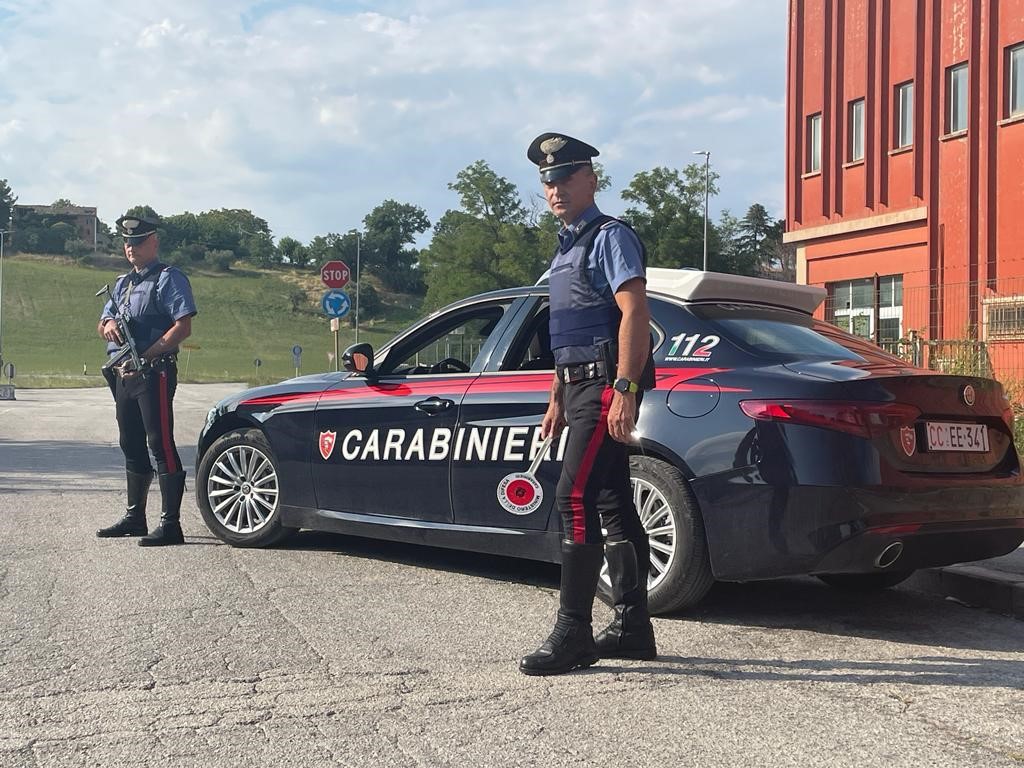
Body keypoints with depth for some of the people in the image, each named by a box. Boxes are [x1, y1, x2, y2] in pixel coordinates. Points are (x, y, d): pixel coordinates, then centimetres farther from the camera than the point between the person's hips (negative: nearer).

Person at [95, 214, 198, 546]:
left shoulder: (169, 278, -6)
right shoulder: (123, 283, 20)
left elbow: (183, 326, -17)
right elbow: (102, 323, 23)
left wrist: (144, 357, -22)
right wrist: (108, 323, -4)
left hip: (154, 373, -9)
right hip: (124, 374, 9)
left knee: (161, 445, -11)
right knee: (132, 447, 15)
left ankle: (170, 524, -11)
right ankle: (135, 517, 25)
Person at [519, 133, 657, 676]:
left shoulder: (610, 236, -7)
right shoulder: (566, 246, 21)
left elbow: (635, 313, -17)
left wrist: (625, 390, -24)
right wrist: (557, 398, 21)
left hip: (607, 385, -10)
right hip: (580, 387, 10)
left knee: (574, 499, -14)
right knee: (611, 505, 10)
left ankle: (572, 634, -12)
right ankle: (632, 626, 16)